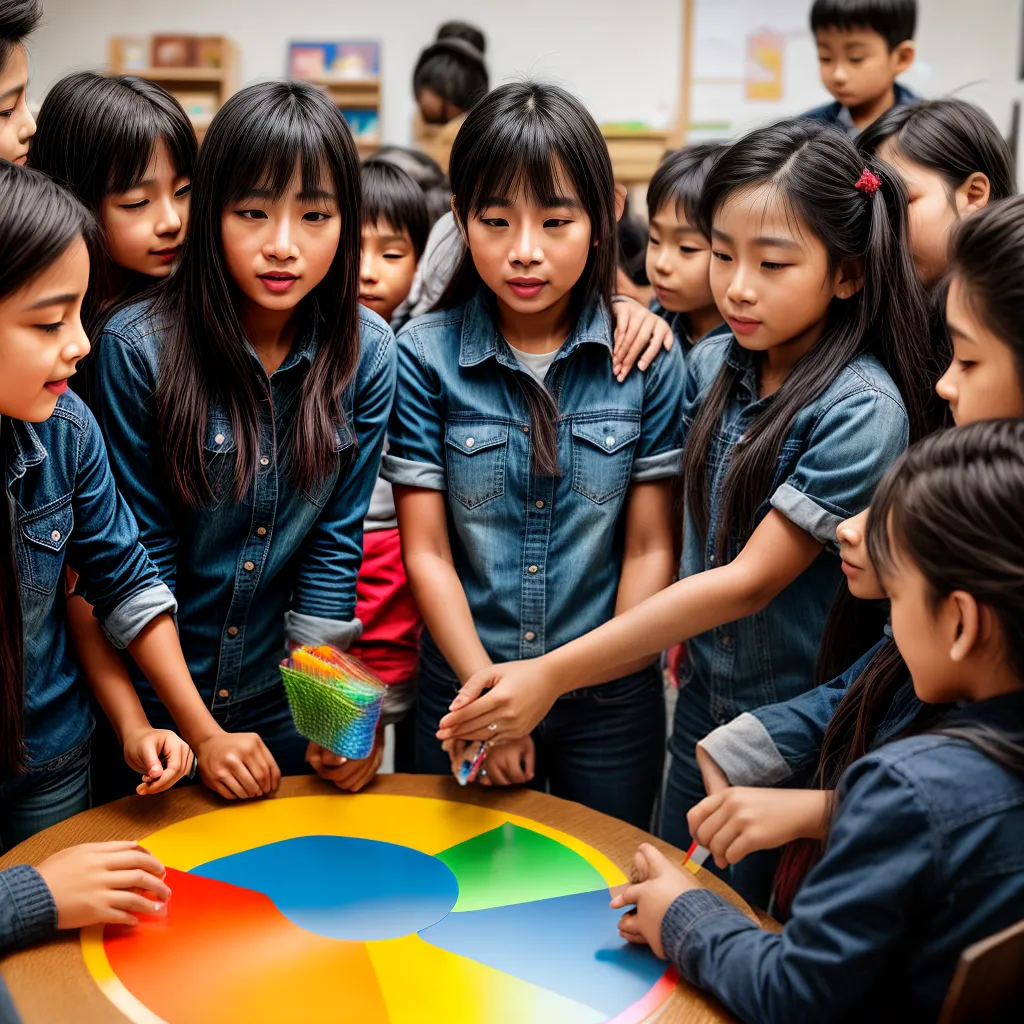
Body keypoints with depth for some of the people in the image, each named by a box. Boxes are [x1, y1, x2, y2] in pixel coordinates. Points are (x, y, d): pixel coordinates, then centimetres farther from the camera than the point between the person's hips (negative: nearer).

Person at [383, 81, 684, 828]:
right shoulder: (425, 357, -7)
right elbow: (426, 553, -7)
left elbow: (650, 548, -4)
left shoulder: (647, 359, -6)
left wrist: (613, 686, -9)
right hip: (465, 685, 0)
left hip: (610, 703, 1)